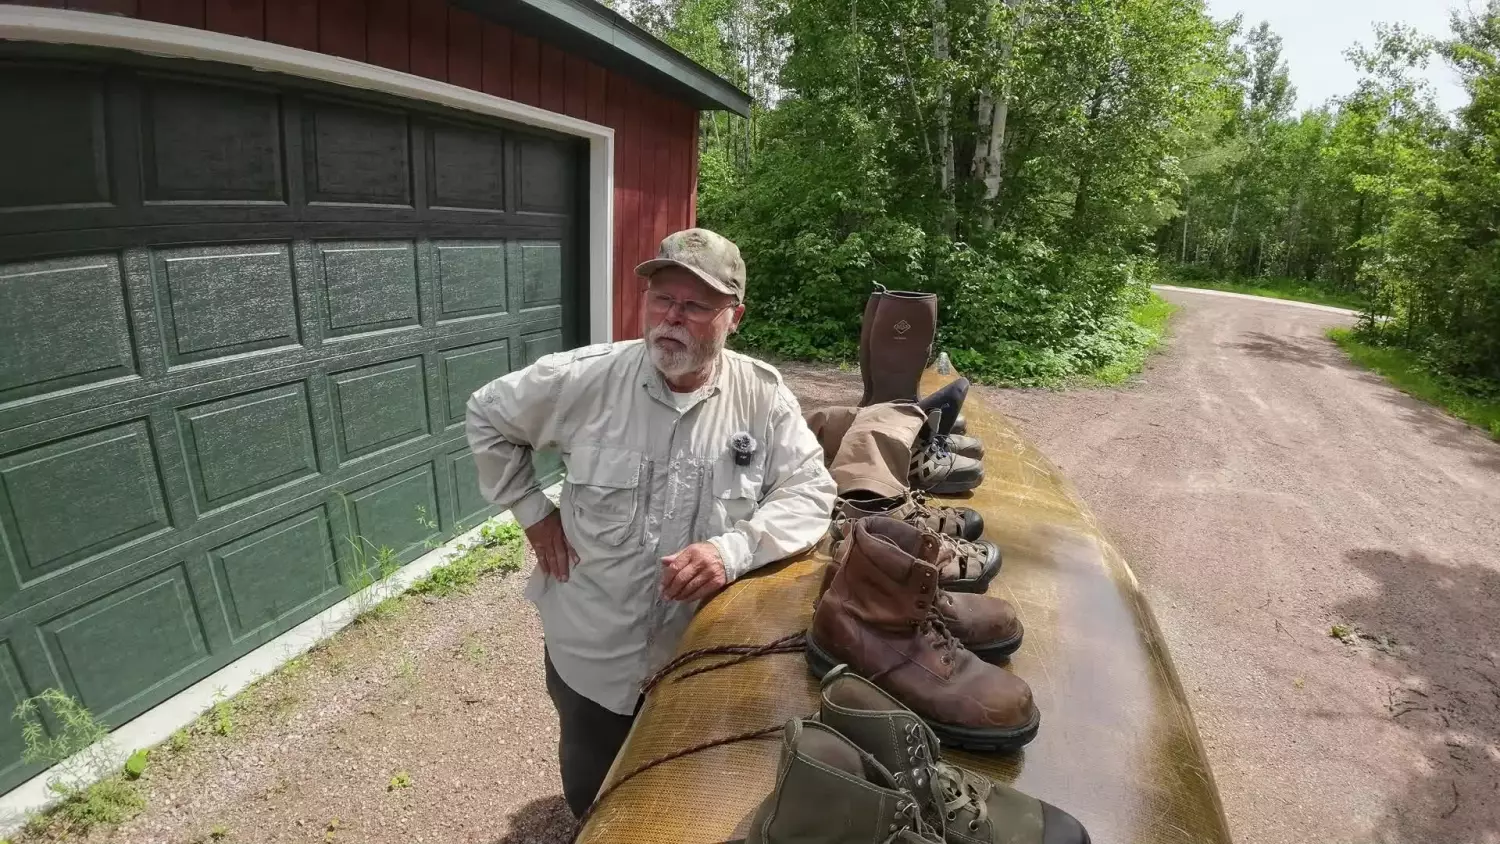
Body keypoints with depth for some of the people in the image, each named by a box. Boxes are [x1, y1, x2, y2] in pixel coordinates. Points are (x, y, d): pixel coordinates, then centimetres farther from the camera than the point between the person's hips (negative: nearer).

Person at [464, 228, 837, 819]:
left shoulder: (763, 396, -12)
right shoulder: (583, 379, -13)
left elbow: (808, 491, -12)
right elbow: (488, 418, 2)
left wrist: (734, 549, -29)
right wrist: (532, 511, -5)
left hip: (700, 657, 0)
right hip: (589, 654, 1)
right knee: (590, 801, 25)